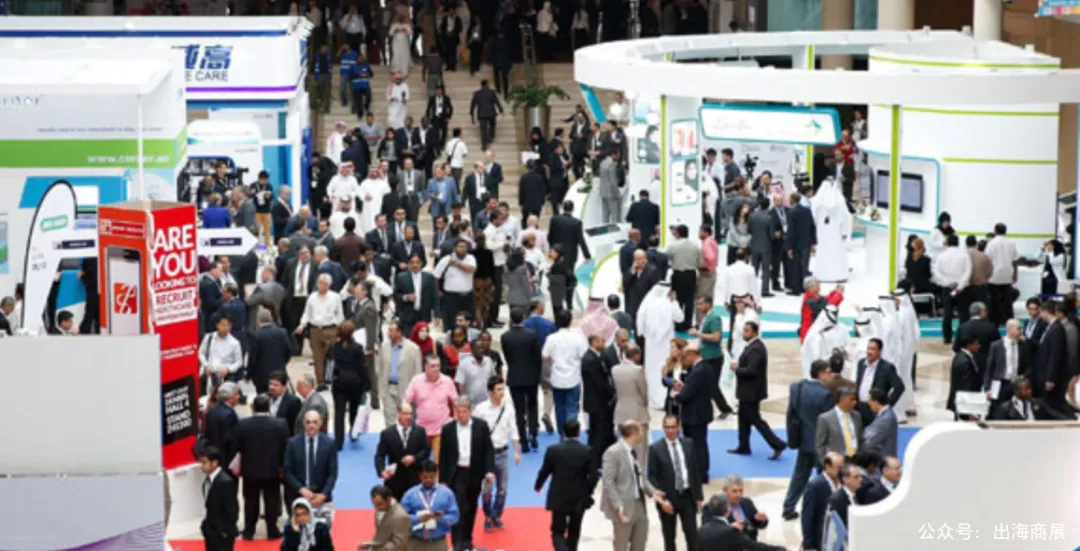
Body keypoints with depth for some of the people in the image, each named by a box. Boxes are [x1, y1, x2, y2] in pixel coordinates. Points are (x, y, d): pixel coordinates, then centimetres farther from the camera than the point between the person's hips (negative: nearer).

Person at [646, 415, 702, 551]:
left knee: (692, 534, 1)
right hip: (667, 498, -2)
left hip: (687, 496, 2)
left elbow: (696, 471, 9)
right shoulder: (655, 448, -7)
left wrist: (698, 496, 5)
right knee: (669, 536, 7)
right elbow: (651, 477, -8)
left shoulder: (688, 444, 5)